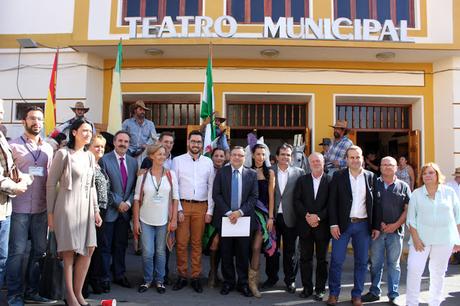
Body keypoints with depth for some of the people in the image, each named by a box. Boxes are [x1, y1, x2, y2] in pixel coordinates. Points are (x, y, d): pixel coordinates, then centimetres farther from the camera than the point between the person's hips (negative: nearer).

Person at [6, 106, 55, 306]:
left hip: (41, 208, 5)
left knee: (39, 250, 10)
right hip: (19, 207, -4)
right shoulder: (13, 145, 0)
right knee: (17, 252, 1)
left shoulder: (48, 148, 12)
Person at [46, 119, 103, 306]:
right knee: (69, 252, 1)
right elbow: (51, 184, -5)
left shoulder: (90, 157, 12)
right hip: (67, 206, -6)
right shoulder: (63, 154, -6)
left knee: (88, 250, 5)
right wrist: (50, 212, -6)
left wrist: (96, 210, 14)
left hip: (85, 207, 6)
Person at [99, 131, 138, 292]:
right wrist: (118, 202, -12)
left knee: (121, 245, 13)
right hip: (109, 210, -4)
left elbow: (134, 186, 9)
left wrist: (128, 202, -5)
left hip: (125, 210, 5)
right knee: (106, 246, 4)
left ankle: (119, 275, 25)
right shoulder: (104, 160, -7)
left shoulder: (133, 162, 9)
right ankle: (104, 278, 15)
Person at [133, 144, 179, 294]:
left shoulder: (171, 175, -2)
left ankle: (159, 280, 25)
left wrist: (174, 220, -3)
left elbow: (175, 198, 1)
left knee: (161, 252, 10)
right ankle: (147, 280, 22)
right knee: (147, 252, 2)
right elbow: (137, 199, 0)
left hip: (164, 221, 1)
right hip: (146, 221, 0)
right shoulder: (143, 175, -3)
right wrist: (136, 221, -2)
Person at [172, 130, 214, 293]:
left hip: (201, 206, 1)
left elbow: (211, 187, 6)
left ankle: (196, 277, 18)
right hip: (182, 205, -1)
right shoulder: (178, 160, 3)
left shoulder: (208, 162, 7)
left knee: (197, 243, 8)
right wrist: (178, 209, -7)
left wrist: (210, 210, 1)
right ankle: (182, 276, 14)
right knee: (181, 243, 1)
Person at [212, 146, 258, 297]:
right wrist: (228, 213, -12)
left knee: (243, 253, 6)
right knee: (226, 253, 8)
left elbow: (254, 196, -1)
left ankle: (243, 283, 19)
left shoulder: (252, 174, 4)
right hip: (225, 218, 0)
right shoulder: (221, 172, 3)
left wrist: (240, 212, -13)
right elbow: (216, 194, -3)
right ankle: (228, 282, 21)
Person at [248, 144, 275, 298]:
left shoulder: (269, 173, 2)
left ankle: (253, 281, 4)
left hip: (263, 212, -1)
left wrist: (270, 217, -4)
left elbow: (271, 196, 1)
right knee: (249, 247, 9)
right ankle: (252, 279, 24)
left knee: (256, 247, -5)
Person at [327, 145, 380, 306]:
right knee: (336, 260, 1)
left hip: (363, 225, 2)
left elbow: (375, 203, 6)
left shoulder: (371, 177, 5)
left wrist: (376, 226, 3)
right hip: (342, 224, -2)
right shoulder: (338, 176, 0)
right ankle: (333, 293, 17)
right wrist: (333, 224, -9)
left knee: (361, 262, 8)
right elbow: (332, 201, -2)